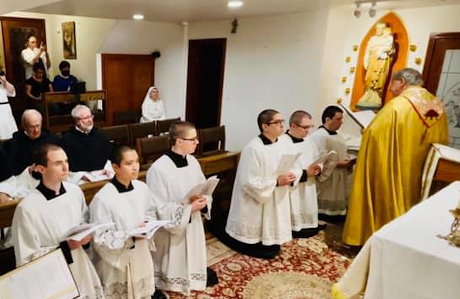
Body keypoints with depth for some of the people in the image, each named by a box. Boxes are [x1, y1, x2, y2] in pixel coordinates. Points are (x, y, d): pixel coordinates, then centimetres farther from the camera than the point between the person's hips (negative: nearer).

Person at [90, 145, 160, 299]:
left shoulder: (142, 188, -7)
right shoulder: (103, 198, -24)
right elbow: (100, 239, -19)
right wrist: (130, 236, -25)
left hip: (142, 255, 5)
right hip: (118, 261, -5)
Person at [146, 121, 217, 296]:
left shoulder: (192, 161, -4)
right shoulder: (159, 169, -24)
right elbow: (159, 209, -22)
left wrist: (202, 201, -15)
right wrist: (189, 208, -25)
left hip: (193, 223, 6)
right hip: (171, 227, -6)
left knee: (193, 257, 24)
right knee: (174, 265, 15)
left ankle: (195, 275, 49)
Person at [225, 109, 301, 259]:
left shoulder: (280, 145, 3)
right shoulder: (253, 148, -23)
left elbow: (287, 167, 13)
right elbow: (250, 182, -24)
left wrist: (290, 175, -9)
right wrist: (276, 182, -22)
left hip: (276, 204, 8)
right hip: (256, 210, -8)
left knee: (273, 250, 16)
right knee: (262, 252, 6)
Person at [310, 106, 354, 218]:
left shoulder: (337, 135, 14)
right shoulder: (318, 136, -16)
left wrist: (349, 161, 1)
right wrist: (337, 164, -23)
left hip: (339, 182, 9)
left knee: (335, 207, 14)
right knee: (325, 208, -2)